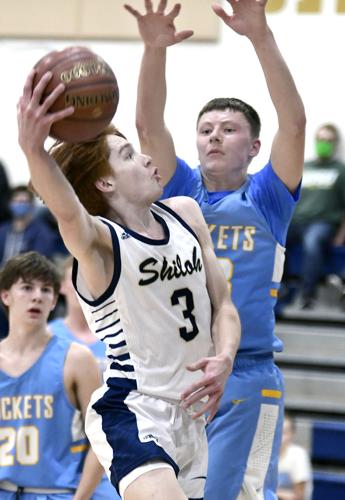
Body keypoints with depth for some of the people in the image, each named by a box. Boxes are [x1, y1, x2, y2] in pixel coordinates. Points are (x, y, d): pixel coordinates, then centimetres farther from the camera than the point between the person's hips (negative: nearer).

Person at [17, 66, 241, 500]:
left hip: (189, 415, 8)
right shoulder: (99, 240, -12)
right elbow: (67, 211, -36)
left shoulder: (186, 215, 9)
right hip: (130, 413, -8)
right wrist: (32, 149, -57)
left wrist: (224, 360, -9)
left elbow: (222, 306, 13)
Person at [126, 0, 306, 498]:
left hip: (246, 379, -3)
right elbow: (149, 125, -3)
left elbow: (294, 123, -11)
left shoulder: (266, 200, 3)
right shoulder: (180, 193, 10)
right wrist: (155, 49, -20)